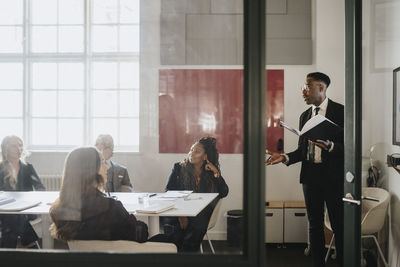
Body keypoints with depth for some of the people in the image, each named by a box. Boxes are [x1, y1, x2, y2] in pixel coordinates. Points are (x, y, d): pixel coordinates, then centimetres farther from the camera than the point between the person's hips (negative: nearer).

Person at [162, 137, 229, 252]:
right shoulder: (179, 168, 12)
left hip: (201, 214, 0)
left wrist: (216, 172, -4)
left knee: (197, 227, -33)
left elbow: (224, 193, 5)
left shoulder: (210, 173, 15)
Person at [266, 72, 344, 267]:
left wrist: (330, 146, -26)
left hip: (333, 176, -5)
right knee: (315, 223, 12)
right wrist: (285, 157, -1)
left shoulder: (341, 112, -5)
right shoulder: (305, 116, 13)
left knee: (339, 225, 0)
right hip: (310, 176, 6)